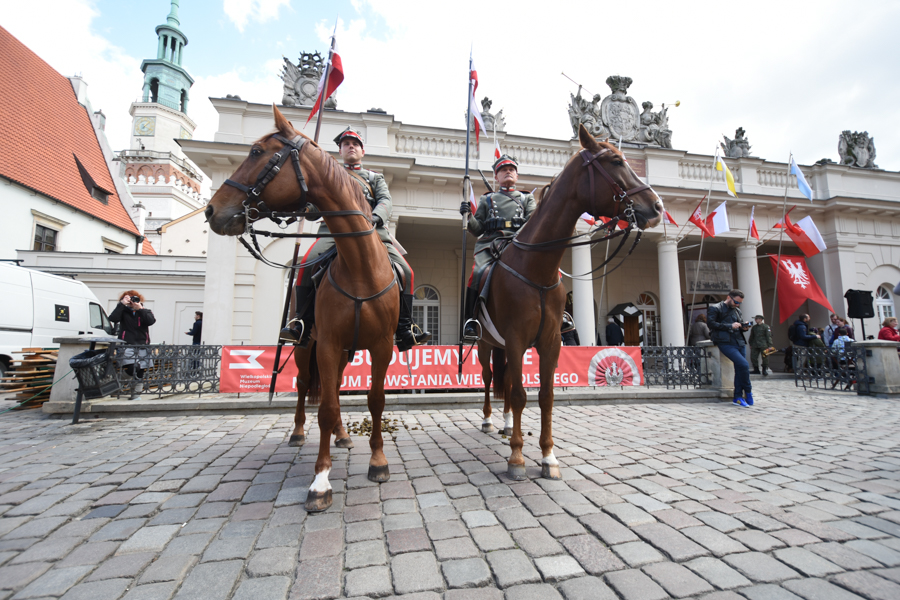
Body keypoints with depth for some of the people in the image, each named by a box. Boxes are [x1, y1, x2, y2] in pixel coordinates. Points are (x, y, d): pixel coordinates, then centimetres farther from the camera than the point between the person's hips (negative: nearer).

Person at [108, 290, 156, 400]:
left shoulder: (145, 312, 14)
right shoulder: (124, 312, 12)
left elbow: (151, 321, -7)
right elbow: (113, 318, -8)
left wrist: (140, 309, -12)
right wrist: (121, 304, -8)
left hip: (142, 347, 1)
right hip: (126, 346, -1)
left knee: (139, 372, 0)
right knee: (130, 369, -21)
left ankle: (136, 396, 6)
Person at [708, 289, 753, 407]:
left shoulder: (737, 311, 22)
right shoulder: (715, 308, 0)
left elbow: (740, 325, 30)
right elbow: (711, 323, -11)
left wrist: (744, 327, 6)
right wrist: (730, 326, -13)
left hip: (738, 342, 8)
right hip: (725, 343, -8)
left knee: (740, 368, 4)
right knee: (744, 364, -19)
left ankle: (738, 397, 12)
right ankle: (748, 392, 1)